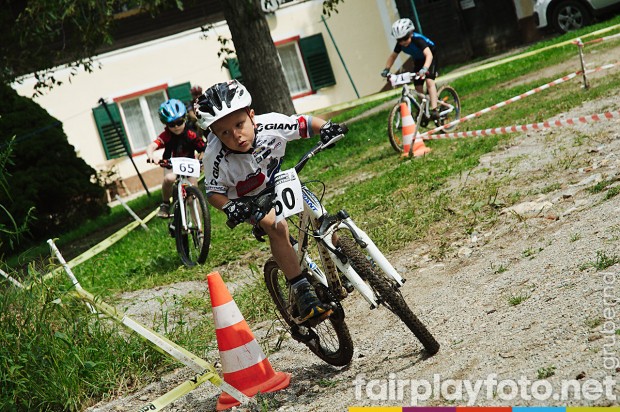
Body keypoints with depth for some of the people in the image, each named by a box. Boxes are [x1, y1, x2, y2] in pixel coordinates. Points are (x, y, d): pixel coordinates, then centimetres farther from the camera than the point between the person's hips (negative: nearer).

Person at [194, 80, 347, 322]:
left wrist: (325, 127, -42)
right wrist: (229, 207, -42)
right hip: (247, 198, -5)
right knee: (276, 226, -29)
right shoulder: (218, 157, -35)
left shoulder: (270, 125, -32)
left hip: (275, 180, 5)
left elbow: (305, 123, -21)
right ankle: (302, 293, -25)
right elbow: (213, 191, -22)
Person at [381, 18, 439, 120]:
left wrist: (424, 69, -65)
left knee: (429, 81, -27)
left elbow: (429, 55, -49)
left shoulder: (418, 39, -37)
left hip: (429, 58, -6)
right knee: (418, 87, -2)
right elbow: (393, 56, -4)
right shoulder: (400, 44, -20)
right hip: (418, 60, 6)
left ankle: (434, 110, -32)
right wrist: (386, 69, -19)